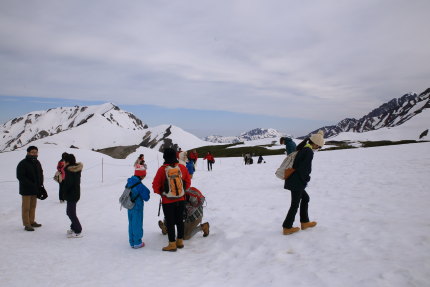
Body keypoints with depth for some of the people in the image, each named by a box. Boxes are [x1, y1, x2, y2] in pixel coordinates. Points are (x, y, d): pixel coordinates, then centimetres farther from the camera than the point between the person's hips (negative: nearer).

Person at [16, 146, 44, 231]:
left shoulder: (37, 163, 10)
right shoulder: (23, 163, -13)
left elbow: (40, 174, 19)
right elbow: (20, 176, -18)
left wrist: (40, 184, 5)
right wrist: (30, 185, -24)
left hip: (35, 189, 7)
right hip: (26, 189, -7)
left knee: (33, 206, 15)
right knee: (26, 207, -1)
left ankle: (32, 221, 26)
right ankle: (27, 224, 4)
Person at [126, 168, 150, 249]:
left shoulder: (129, 182, 1)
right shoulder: (140, 185, -21)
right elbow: (146, 197, -14)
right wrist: (147, 193, 2)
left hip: (130, 207, 7)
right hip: (137, 208, -7)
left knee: (131, 224, 16)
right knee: (137, 224, 5)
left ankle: (132, 242, 25)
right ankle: (137, 243, 14)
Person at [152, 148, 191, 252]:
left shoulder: (162, 169, -13)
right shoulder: (182, 167, -4)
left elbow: (155, 185, -9)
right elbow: (188, 182, 5)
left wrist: (161, 193, 8)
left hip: (167, 201, -4)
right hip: (181, 199, 4)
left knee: (170, 222, 6)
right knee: (180, 220, 16)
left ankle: (172, 244, 11)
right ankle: (180, 241, 26)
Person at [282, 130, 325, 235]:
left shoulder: (302, 149, 12)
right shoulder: (309, 152, -15)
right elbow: (304, 168, -21)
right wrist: (306, 179, -6)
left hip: (293, 180, 9)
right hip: (297, 182, -9)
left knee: (305, 198, 23)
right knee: (295, 204, 2)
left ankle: (304, 222, 32)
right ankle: (287, 228, 10)